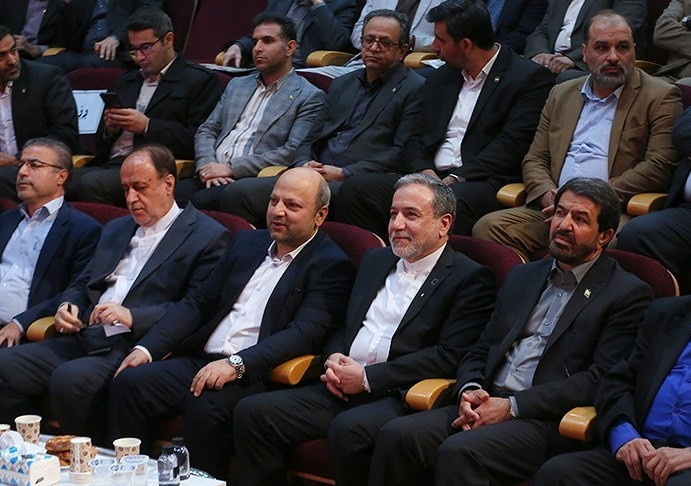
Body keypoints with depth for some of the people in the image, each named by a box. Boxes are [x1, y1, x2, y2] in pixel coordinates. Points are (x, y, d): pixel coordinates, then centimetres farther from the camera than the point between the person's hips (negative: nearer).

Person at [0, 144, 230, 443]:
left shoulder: (207, 237, 0)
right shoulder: (115, 229, 26)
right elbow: (81, 285, 30)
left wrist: (133, 317, -20)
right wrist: (67, 306, 5)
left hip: (135, 347, -8)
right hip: (83, 340, 8)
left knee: (69, 379, -34)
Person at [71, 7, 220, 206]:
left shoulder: (199, 80, 5)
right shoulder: (126, 81, 27)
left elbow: (198, 140, -7)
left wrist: (147, 126, -11)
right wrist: (109, 128, 5)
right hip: (109, 165, 6)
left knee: (91, 184, -33)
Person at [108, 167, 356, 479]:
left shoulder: (331, 266, -2)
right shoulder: (248, 244, 20)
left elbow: (306, 333, -16)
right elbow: (198, 302, 20)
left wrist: (236, 365, -27)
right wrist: (147, 348, 5)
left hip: (256, 374, -7)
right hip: (202, 361, 7)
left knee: (205, 405, -34)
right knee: (130, 382, -15)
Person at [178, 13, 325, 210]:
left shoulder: (309, 97, 3)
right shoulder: (237, 85, 25)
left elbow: (293, 152, -8)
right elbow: (206, 131, 21)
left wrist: (232, 168, -11)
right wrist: (207, 165, -3)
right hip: (215, 176, 5)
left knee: (202, 200, -34)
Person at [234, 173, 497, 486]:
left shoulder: (471, 279, -1)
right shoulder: (376, 261, 22)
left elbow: (449, 355, -12)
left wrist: (368, 377, -14)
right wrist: (333, 359, 2)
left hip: (399, 398, -7)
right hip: (344, 389, 7)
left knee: (348, 429, -37)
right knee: (252, 413, -13)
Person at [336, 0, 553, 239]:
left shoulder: (530, 78, 1)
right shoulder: (439, 79, 23)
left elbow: (510, 145, -10)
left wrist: (456, 178, -17)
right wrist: (424, 171, -4)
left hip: (483, 182, -6)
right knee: (354, 189, -18)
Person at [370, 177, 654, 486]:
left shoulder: (628, 295, 2)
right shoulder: (522, 277, 23)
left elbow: (598, 380, -9)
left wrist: (512, 407, -14)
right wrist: (470, 390, -2)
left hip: (547, 423, -6)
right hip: (487, 405, 6)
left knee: (459, 451, -33)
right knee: (397, 435, -20)